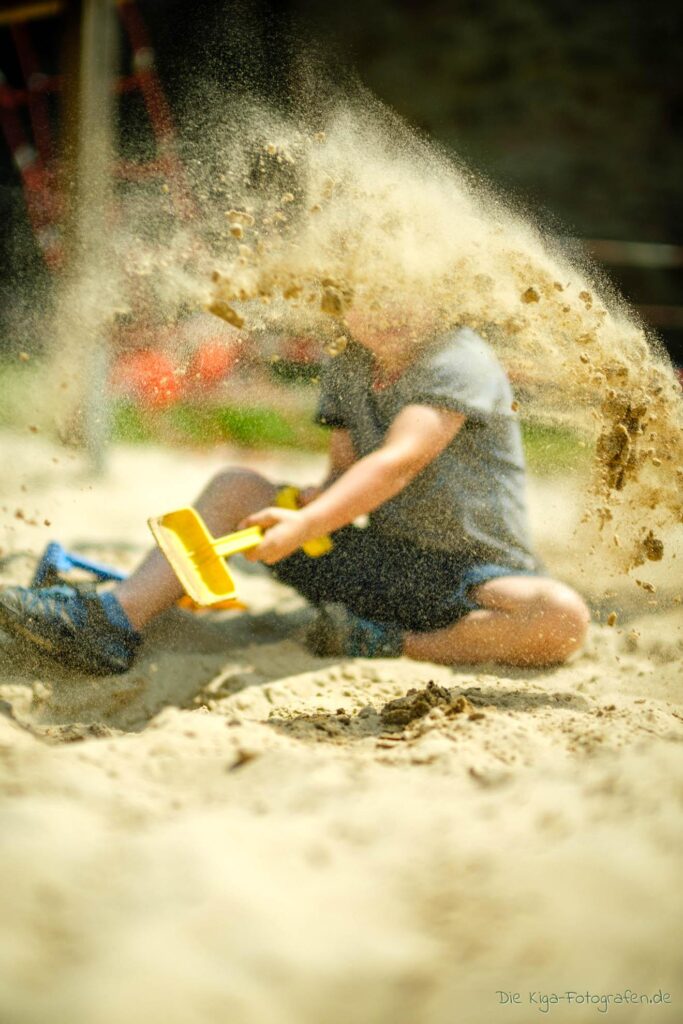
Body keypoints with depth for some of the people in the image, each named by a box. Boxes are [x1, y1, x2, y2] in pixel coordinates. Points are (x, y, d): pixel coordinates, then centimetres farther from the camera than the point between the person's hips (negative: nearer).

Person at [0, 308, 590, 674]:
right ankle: (114, 622, -16)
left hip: (480, 574, -6)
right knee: (235, 489, -2)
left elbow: (396, 463, -30)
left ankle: (395, 647, -25)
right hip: (382, 562, 6)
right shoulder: (345, 370, 6)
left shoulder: (459, 362, -17)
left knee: (564, 617, -38)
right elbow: (346, 471, 12)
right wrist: (313, 504, -12)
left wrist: (307, 524, -42)